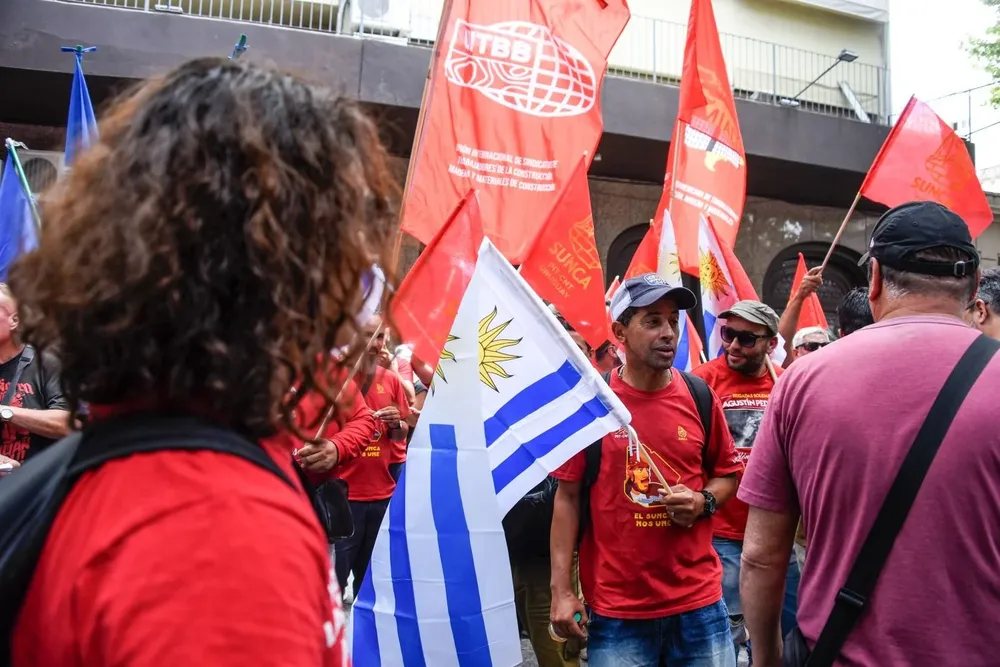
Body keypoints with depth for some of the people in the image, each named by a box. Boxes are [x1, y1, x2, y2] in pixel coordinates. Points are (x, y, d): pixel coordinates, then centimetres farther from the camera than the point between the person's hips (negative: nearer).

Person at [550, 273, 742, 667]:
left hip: (699, 602, 3)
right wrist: (561, 590, -7)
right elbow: (568, 497, -3)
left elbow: (727, 473, 13)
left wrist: (703, 501, -9)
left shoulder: (700, 396, 1)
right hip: (616, 608, -2)